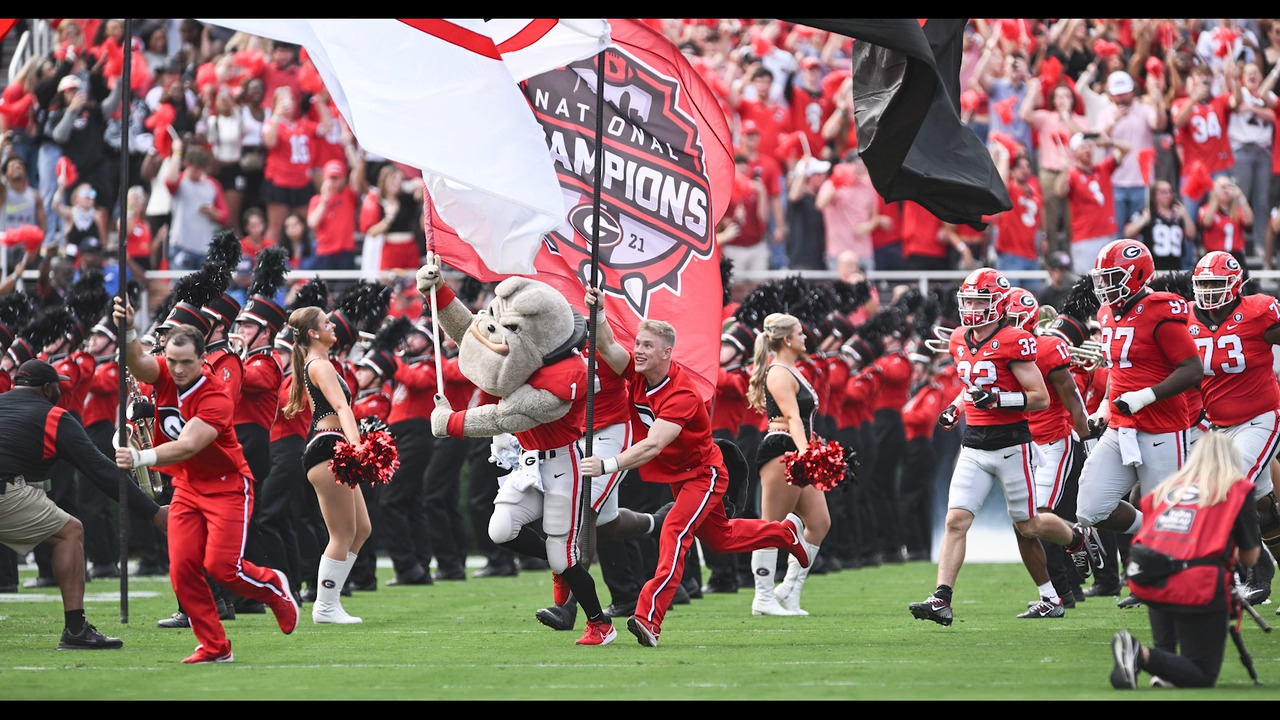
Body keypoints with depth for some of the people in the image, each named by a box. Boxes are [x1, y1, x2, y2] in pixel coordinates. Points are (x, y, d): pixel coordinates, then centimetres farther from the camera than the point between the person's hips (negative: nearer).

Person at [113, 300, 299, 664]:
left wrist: (141, 458, -51)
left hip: (227, 486, -6)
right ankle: (214, 647, 3)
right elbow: (138, 363, -30)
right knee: (181, 567, -6)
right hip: (187, 487, 6)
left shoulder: (216, 399, -25)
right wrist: (128, 332, -50)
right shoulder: (164, 374, -8)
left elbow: (186, 446, -37)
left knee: (221, 565, -14)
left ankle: (275, 587, 19)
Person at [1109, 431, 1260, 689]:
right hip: (1198, 589, -5)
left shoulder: (1167, 488, 20)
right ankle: (1142, 656, -22)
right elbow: (1250, 558, 9)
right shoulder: (1237, 490, 7)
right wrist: (1233, 555, 32)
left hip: (1151, 584, 5)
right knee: (1202, 678, 1)